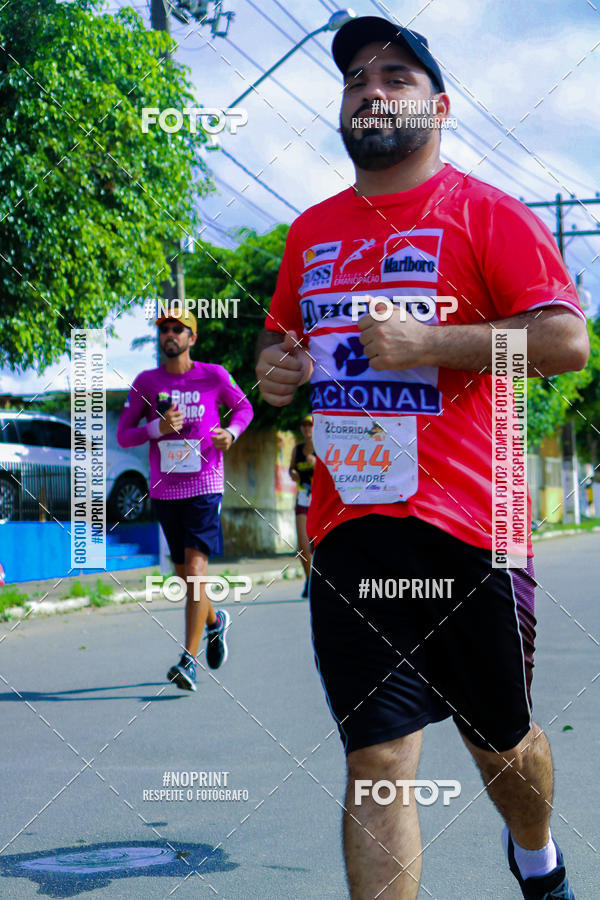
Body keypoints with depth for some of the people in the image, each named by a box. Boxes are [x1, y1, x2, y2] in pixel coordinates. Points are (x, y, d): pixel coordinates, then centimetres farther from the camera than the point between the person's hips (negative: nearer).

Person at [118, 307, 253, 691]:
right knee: (184, 574, 12)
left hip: (205, 486, -3)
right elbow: (123, 435, 3)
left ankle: (189, 660, -17)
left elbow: (243, 406, 17)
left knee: (195, 567, -16)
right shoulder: (146, 382, 4)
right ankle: (215, 622, 42)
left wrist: (231, 432, -4)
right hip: (164, 489, 3)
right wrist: (158, 428, -16)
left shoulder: (213, 375, 0)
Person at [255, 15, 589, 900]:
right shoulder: (312, 230, 15)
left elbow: (567, 338, -12)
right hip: (347, 529, 4)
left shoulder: (485, 213, -3)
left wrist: (427, 341, -19)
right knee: (376, 760, -2)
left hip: (466, 529, -3)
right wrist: (272, 366, 6)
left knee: (501, 739, 15)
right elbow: (281, 331, 30)